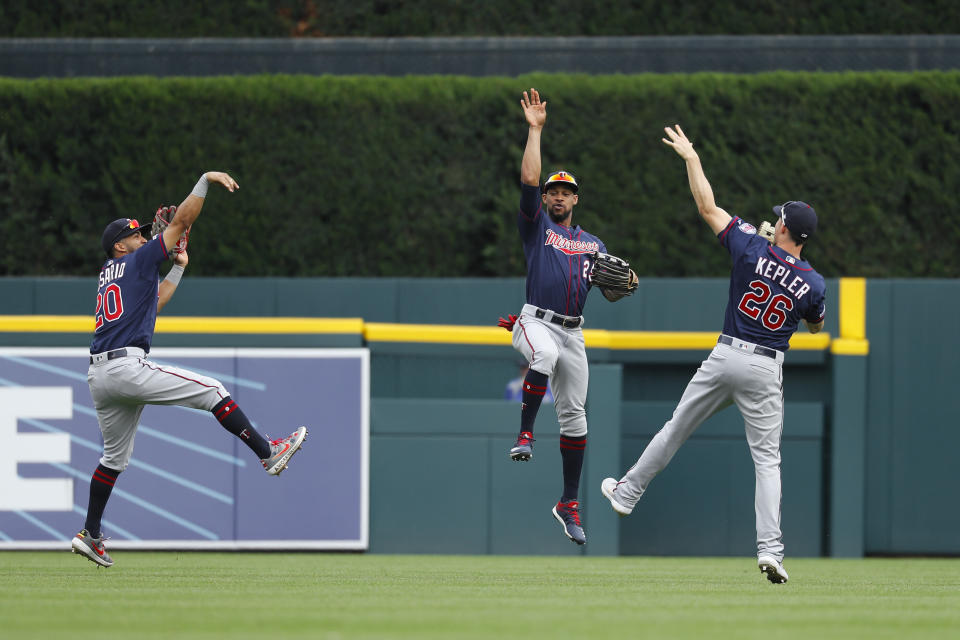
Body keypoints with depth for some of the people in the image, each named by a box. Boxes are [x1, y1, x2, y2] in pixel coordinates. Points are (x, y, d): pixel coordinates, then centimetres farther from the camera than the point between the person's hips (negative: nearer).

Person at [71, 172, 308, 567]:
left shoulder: (107, 275, 25)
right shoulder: (137, 261, 4)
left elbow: (153, 302, 36)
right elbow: (182, 221, 0)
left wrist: (178, 267, 36)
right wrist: (205, 180, 3)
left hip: (99, 378, 8)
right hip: (128, 367, -8)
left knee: (114, 457, 18)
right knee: (211, 391, -3)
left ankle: (90, 535, 18)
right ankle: (268, 454, -6)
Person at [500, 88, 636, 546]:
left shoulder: (592, 243, 20)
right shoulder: (536, 226, 10)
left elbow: (610, 293, 13)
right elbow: (528, 180, -4)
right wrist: (535, 130, -5)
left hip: (573, 333, 4)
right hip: (536, 322, -4)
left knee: (574, 415, 2)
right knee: (545, 356, -41)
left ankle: (569, 503, 8)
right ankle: (525, 433, -30)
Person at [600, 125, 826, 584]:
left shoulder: (752, 250, -8)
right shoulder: (813, 283, -4)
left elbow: (708, 208, 0)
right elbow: (815, 326, 17)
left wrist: (691, 158, 11)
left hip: (725, 357, 0)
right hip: (766, 370, 0)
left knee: (675, 430, 17)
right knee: (766, 458, 0)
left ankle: (627, 493, 32)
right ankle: (769, 548, -12)